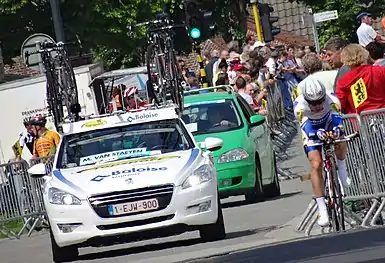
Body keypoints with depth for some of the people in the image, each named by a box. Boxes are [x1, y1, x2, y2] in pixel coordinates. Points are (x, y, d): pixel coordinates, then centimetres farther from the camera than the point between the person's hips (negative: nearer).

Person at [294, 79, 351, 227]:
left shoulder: (332, 99, -32)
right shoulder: (299, 105, -34)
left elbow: (337, 118, -38)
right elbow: (307, 127, -40)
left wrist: (335, 131, -61)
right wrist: (319, 133, -61)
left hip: (329, 124, 1)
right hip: (312, 131, -1)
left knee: (340, 143, -31)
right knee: (316, 165, -18)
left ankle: (341, 168, 4)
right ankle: (322, 209, -16)